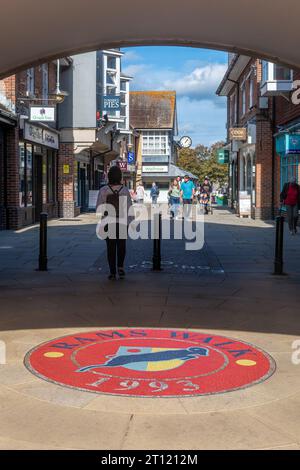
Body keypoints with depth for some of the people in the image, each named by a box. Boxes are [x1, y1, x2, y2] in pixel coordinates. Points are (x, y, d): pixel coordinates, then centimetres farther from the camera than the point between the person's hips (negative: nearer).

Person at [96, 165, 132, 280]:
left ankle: (112, 272, 9)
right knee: (121, 246, 17)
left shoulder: (103, 190, -10)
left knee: (111, 247, 10)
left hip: (108, 223, 0)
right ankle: (120, 266, -1)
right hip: (123, 222, 0)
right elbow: (129, 207, -6)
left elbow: (99, 208, -8)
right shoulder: (125, 190, -7)